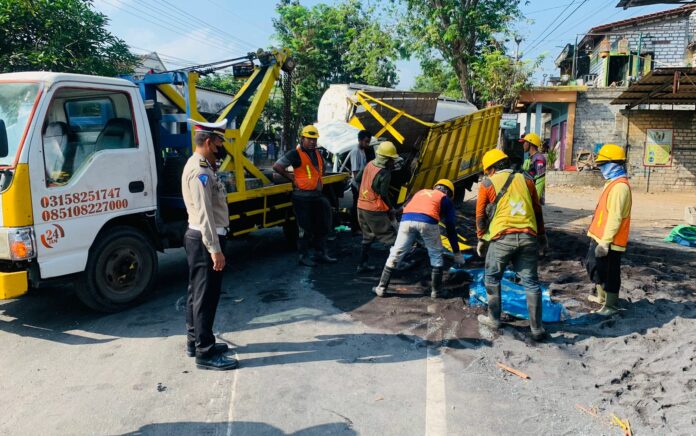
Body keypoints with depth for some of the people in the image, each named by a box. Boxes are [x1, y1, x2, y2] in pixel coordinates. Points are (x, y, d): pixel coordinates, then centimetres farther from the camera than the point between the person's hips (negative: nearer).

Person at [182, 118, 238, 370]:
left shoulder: (200, 165, 14)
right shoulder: (200, 171, -19)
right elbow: (204, 213, -25)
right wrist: (215, 249, -25)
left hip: (198, 237, 11)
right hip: (205, 240, -11)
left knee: (198, 293, 17)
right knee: (206, 296, -4)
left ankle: (195, 341, 30)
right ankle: (205, 353, 5)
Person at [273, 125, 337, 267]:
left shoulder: (316, 153, 13)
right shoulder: (296, 154, -11)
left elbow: (323, 166, 33)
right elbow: (277, 166, -16)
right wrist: (291, 177, -10)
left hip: (317, 195, 8)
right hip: (302, 197, -8)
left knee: (322, 226, 13)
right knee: (305, 228, 0)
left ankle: (321, 253, 26)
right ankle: (304, 256, 12)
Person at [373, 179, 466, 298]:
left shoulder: (421, 192, 38)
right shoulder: (446, 199, 27)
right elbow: (451, 227, 25)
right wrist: (457, 252, 30)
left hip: (407, 219, 3)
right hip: (427, 221, -2)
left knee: (395, 254, 14)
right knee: (436, 256, 20)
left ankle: (381, 288, 20)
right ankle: (436, 291, 23)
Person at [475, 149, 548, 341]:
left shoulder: (487, 184, 5)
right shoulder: (526, 180, 13)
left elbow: (481, 215, 7)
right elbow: (537, 211, 17)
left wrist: (481, 239, 18)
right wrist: (542, 236, 26)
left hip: (502, 238, -3)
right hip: (527, 237, 3)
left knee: (492, 278, 17)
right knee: (531, 282, 8)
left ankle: (494, 319, 26)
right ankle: (537, 328, 10)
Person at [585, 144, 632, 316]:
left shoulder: (620, 186, -20)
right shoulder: (613, 183, 13)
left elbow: (615, 218, -25)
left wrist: (605, 242, -26)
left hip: (609, 241, -10)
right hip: (599, 236, 10)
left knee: (610, 272, 1)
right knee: (593, 265, 21)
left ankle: (611, 305, 14)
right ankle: (602, 296, 38)